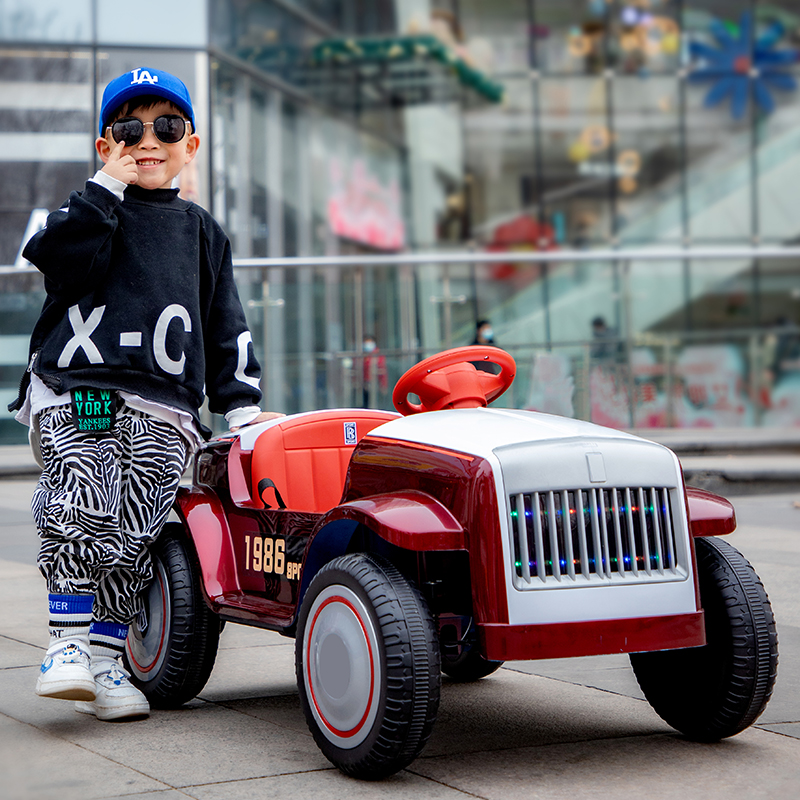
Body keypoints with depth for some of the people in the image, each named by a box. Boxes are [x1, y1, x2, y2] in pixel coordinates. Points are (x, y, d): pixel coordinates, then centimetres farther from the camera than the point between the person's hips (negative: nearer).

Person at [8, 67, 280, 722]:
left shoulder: (201, 231, 22)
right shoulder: (92, 211, 15)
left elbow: (225, 323, 23)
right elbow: (57, 261, -8)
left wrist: (240, 401, 12)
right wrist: (107, 188, -5)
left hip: (160, 410, 2)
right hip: (72, 395, -2)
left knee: (131, 536, -9)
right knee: (81, 509, -23)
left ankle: (105, 662, 1)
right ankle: (68, 644, -13)